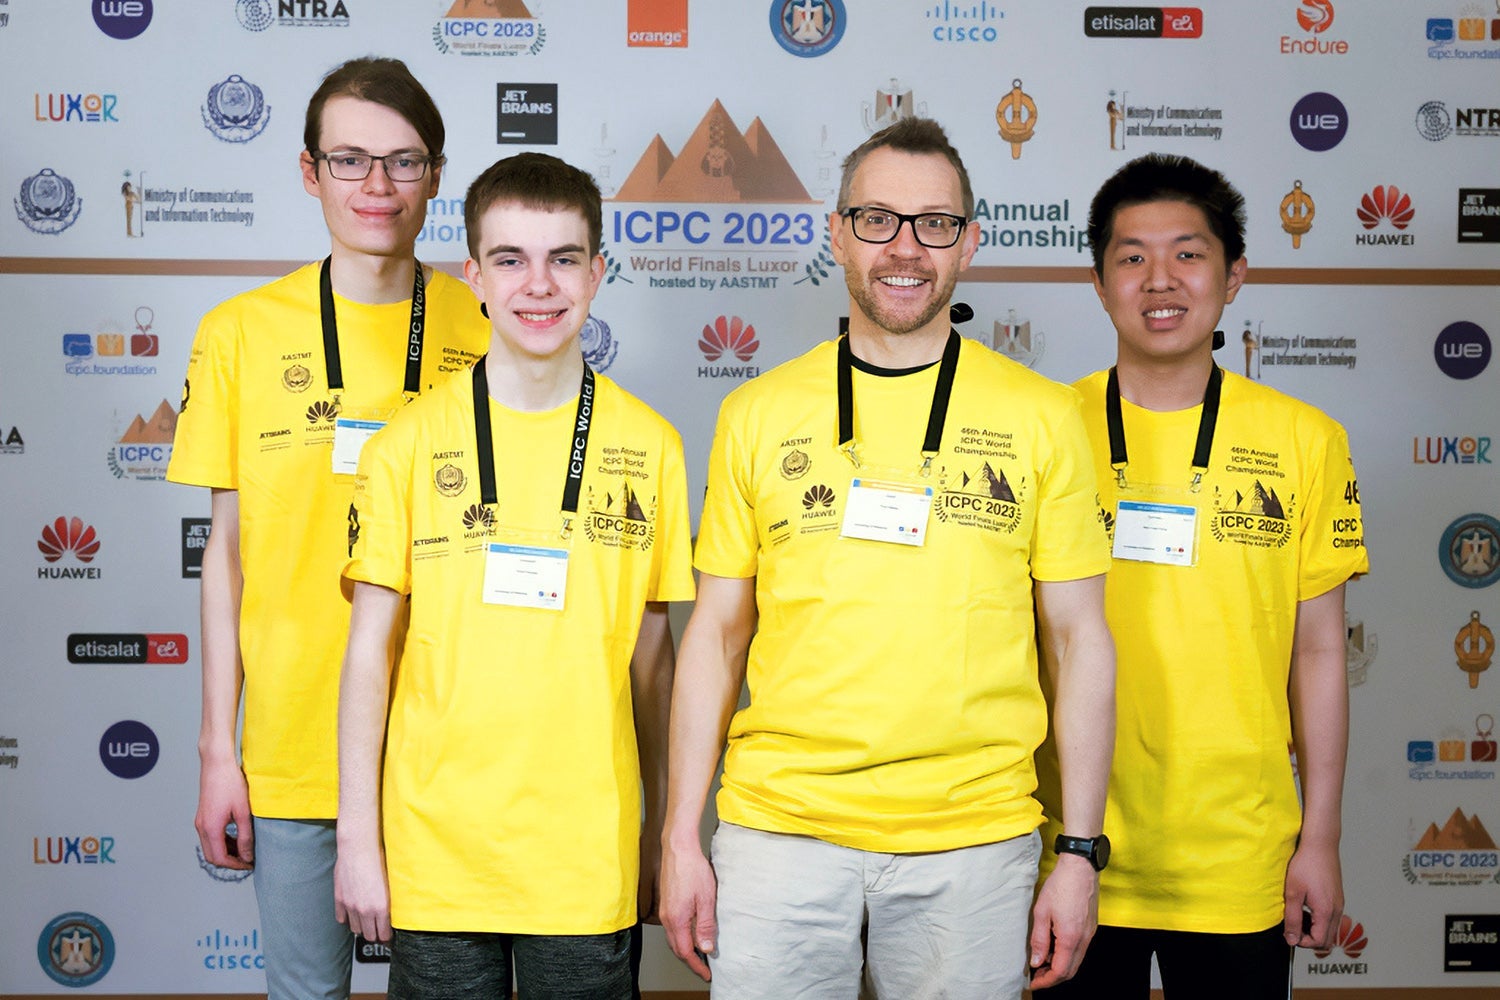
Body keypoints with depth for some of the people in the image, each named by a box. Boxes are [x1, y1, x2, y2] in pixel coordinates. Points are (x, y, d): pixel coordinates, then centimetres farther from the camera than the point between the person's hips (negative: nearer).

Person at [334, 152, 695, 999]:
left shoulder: (649, 445, 1)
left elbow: (651, 652, 7)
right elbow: (370, 647, 1)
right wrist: (357, 837, -1)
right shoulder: (410, 442, -2)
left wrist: (665, 829, 9)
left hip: (589, 858, 1)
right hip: (435, 853, 0)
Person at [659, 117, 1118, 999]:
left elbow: (1080, 639, 4)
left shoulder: (1042, 417, 2)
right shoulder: (759, 414, 5)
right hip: (780, 829, 1)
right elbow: (718, 631, 8)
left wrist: (1082, 853, 1)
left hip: (973, 840, 0)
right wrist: (682, 837, 4)